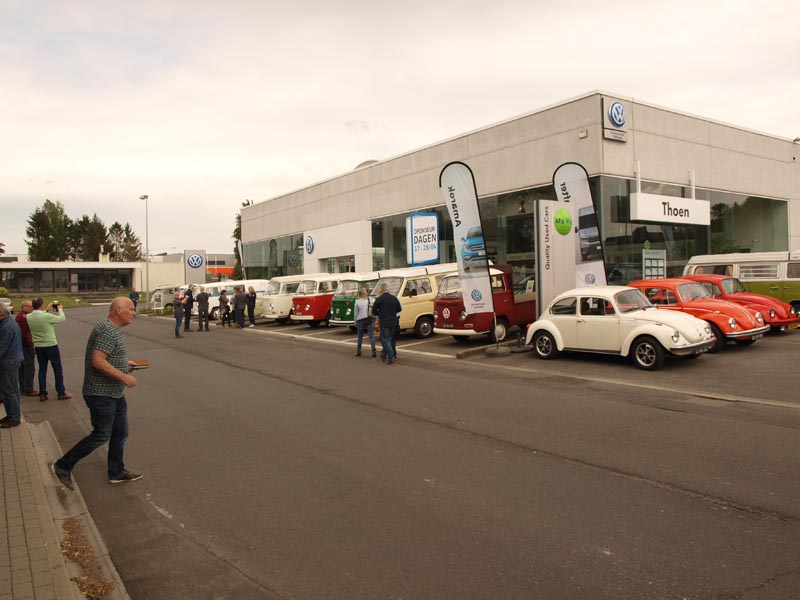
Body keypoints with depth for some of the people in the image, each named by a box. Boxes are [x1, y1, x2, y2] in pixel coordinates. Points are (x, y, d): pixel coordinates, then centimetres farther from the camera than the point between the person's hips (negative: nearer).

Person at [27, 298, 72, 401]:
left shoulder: (28, 317, -5)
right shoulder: (46, 316, -22)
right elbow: (62, 319, -8)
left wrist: (46, 310, 22)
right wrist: (60, 309, 9)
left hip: (38, 347, 5)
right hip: (51, 346, -5)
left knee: (42, 369, 14)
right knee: (58, 369, 6)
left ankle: (42, 394, 16)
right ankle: (61, 393, 11)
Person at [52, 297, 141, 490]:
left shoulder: (112, 330, 13)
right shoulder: (107, 331, -21)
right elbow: (97, 361, -28)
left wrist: (124, 364, 13)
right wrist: (123, 376, -23)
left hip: (115, 393, 10)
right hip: (101, 393, -10)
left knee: (120, 433, 15)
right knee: (101, 435, -1)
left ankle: (117, 472, 26)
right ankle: (63, 466, 13)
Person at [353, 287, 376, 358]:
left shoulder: (357, 301, -4)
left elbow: (356, 312, 0)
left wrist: (355, 321, 9)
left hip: (361, 320, 0)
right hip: (370, 320, 0)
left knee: (360, 336, 13)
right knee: (371, 336, 0)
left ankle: (358, 351, 20)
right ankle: (373, 351, -8)